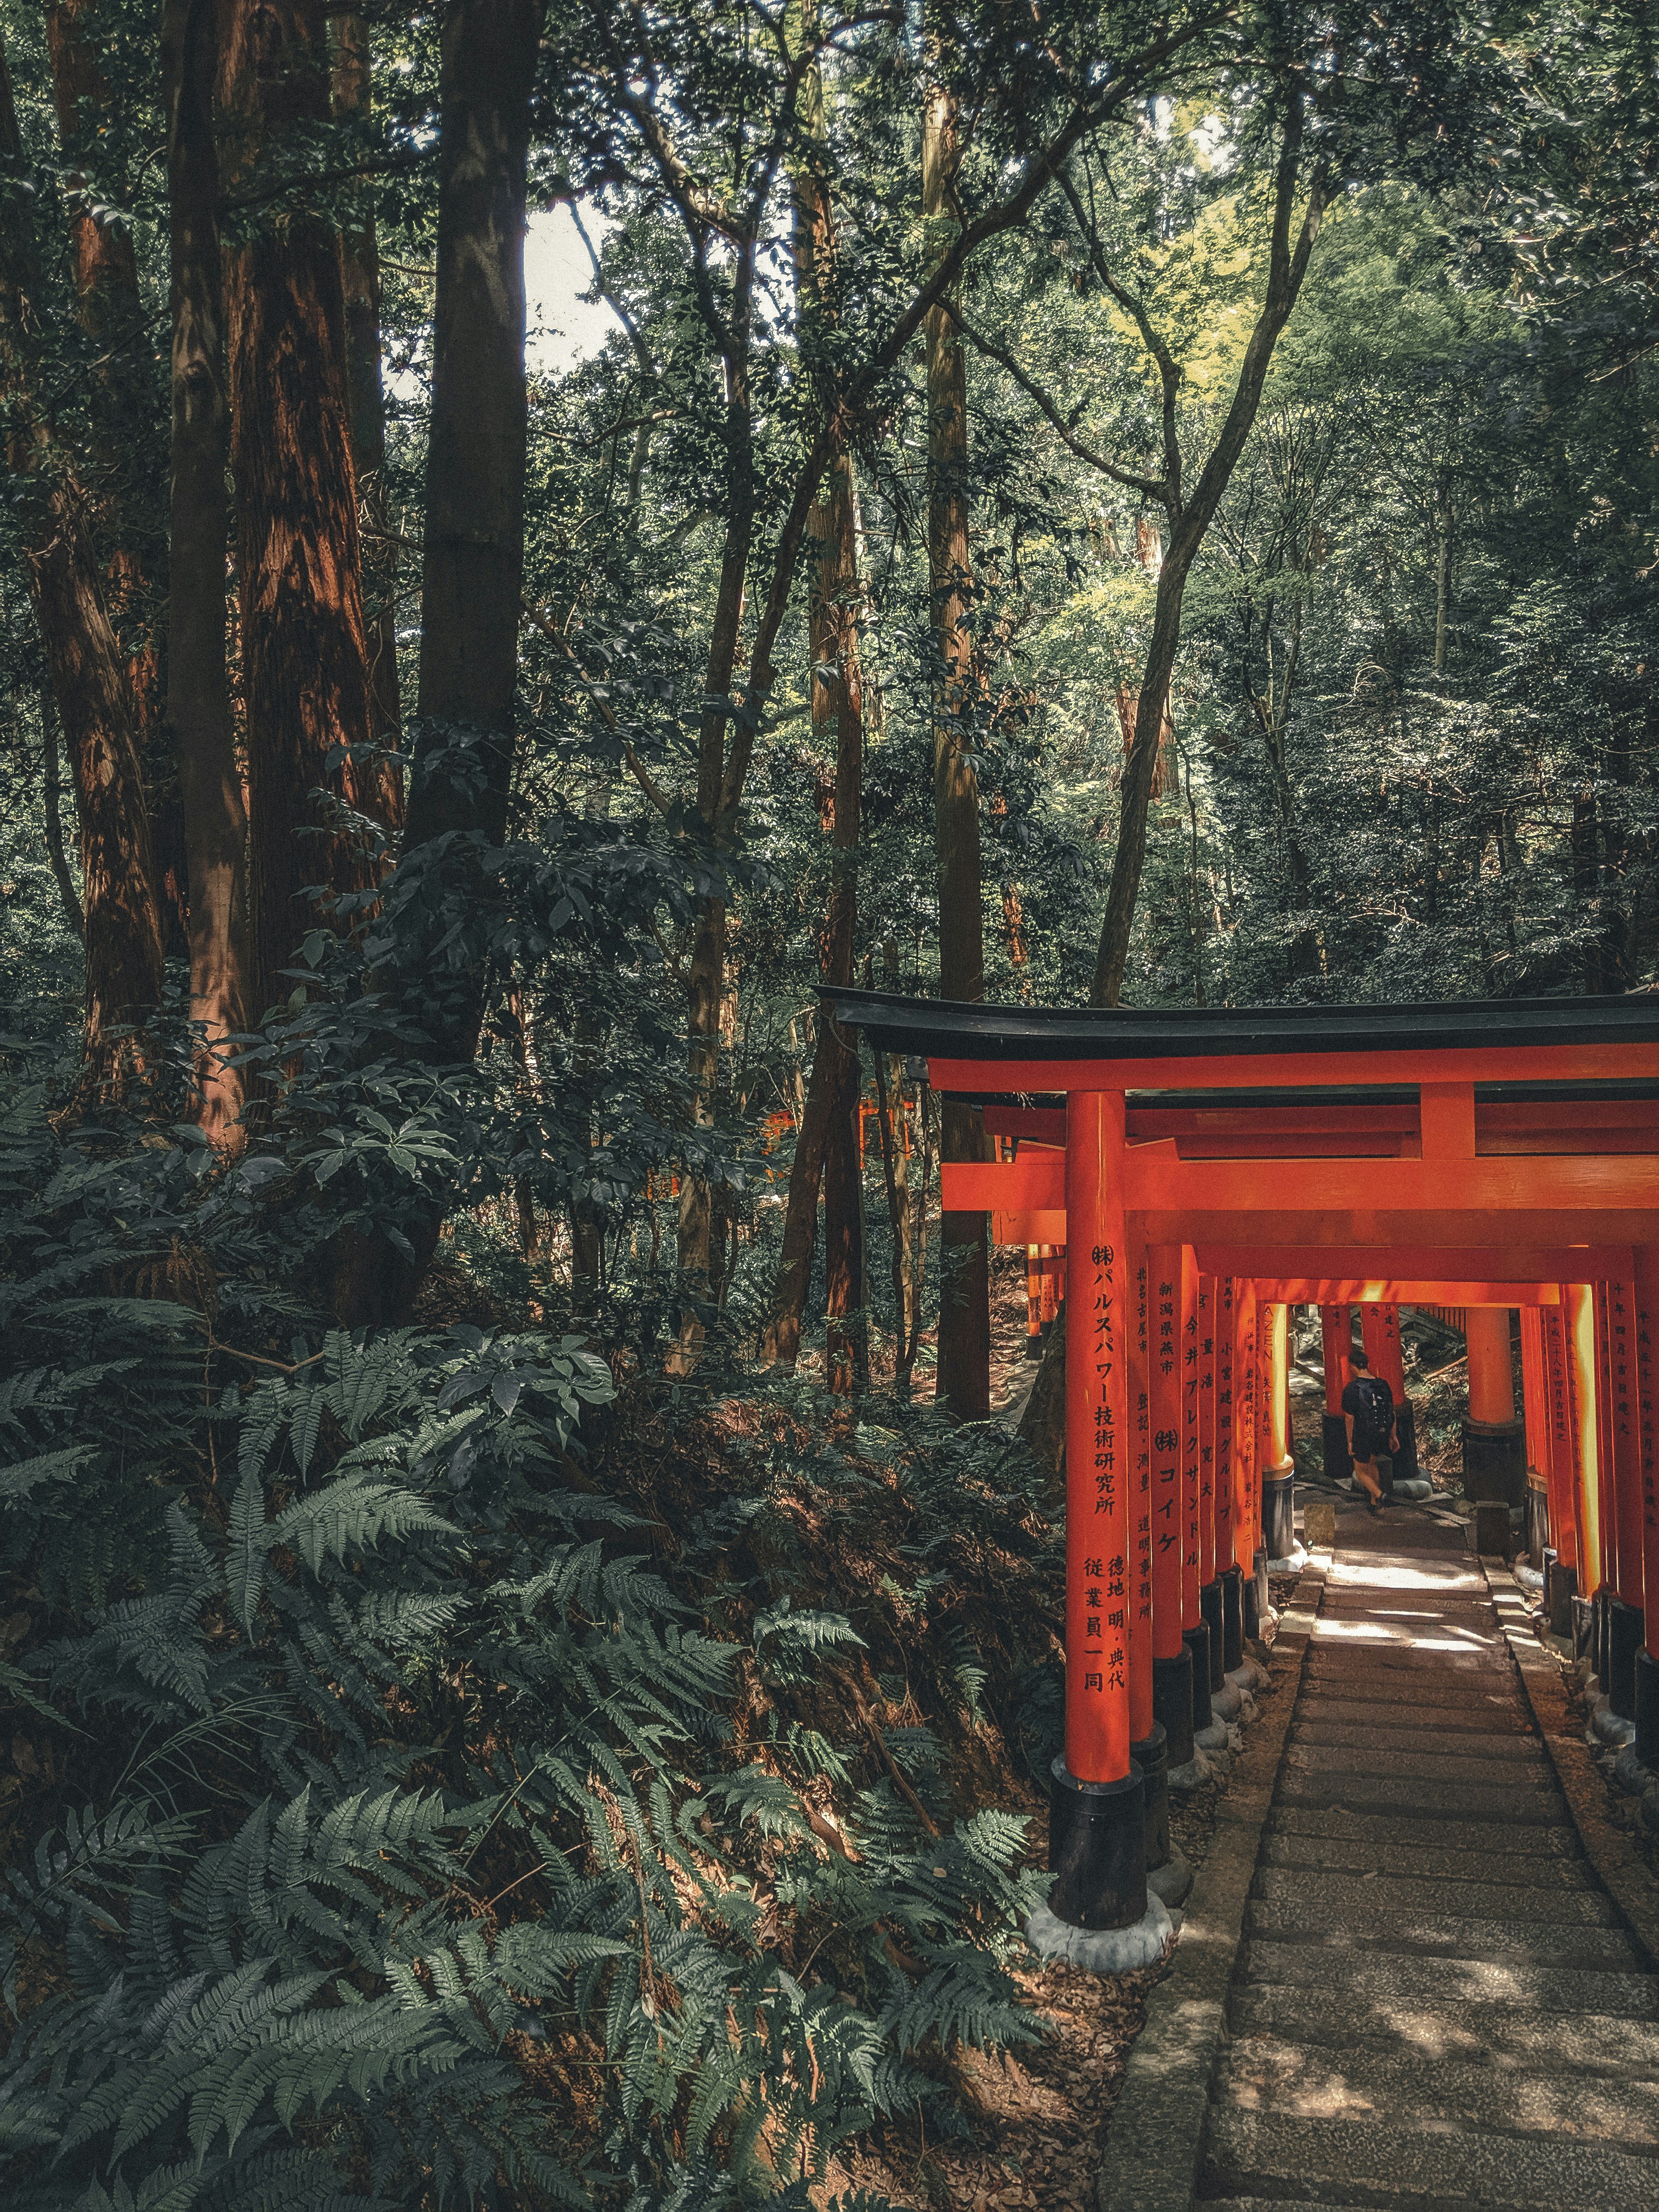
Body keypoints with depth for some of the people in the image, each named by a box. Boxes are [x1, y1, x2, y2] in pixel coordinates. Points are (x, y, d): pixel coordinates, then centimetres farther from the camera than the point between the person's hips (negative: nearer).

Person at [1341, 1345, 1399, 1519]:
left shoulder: (1352, 1389, -18)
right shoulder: (1382, 1384, -2)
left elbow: (1350, 1418, -14)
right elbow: (1392, 1412, 5)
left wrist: (1350, 1442, -5)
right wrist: (1393, 1436, 14)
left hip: (1362, 1437, -5)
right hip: (1381, 1434, 5)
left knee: (1361, 1472, 12)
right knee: (1372, 1466, 25)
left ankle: (1378, 1494, -14)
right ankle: (1374, 1505, 31)